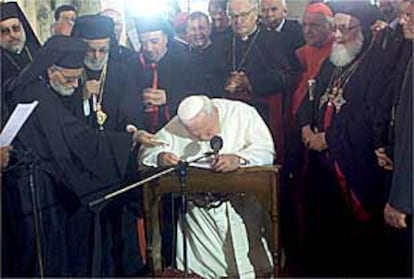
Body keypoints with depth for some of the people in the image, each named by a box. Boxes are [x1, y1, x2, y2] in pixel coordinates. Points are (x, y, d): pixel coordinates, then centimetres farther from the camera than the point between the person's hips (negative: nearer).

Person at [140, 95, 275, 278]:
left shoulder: (242, 113, -5)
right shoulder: (175, 127, 2)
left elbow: (266, 150, -13)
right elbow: (146, 152, 3)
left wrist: (238, 159, -33)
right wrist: (160, 157, -20)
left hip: (240, 200, -2)